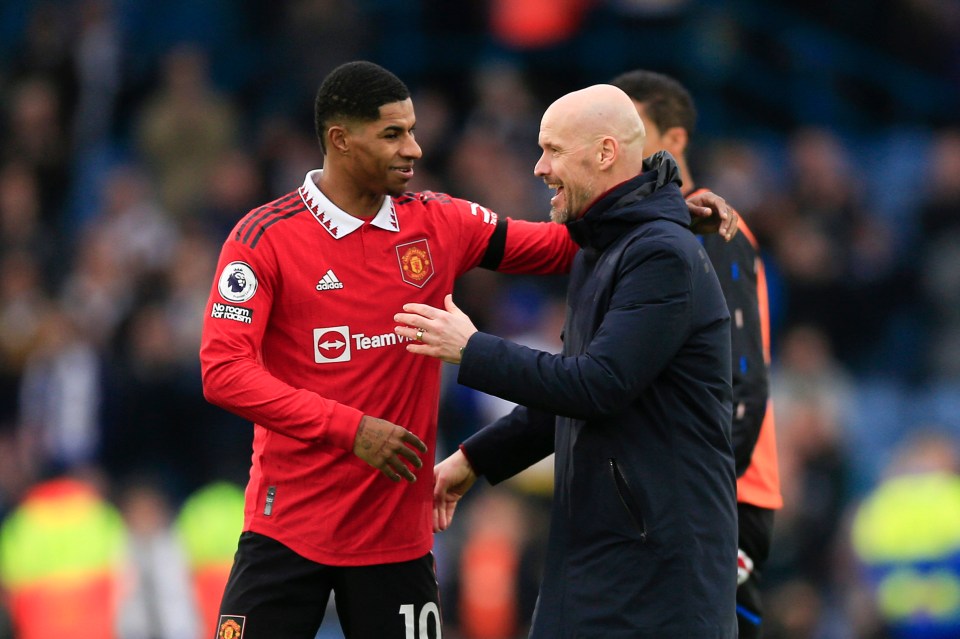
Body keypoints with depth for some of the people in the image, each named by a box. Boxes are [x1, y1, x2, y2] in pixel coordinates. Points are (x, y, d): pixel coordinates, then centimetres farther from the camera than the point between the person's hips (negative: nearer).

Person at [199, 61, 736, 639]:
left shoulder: (438, 223, 5)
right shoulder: (265, 238, -7)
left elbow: (561, 248, 16)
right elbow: (224, 372, -15)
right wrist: (349, 428, -22)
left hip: (399, 532, 3)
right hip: (288, 523, -3)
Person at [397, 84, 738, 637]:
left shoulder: (663, 256, -16)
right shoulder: (596, 252, 17)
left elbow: (599, 385, -23)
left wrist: (472, 352, -15)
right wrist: (475, 460, 21)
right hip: (592, 546, 10)